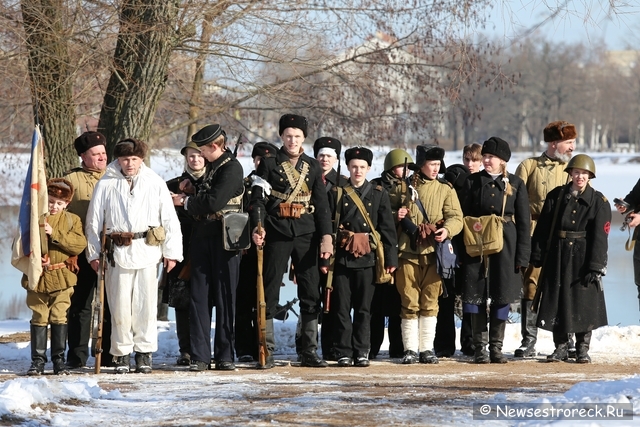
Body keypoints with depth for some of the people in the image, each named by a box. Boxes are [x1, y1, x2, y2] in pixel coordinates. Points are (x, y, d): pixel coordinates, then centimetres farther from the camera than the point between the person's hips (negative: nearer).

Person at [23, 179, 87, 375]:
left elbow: (79, 244, -10)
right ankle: (38, 360, 9)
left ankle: (59, 359, 9)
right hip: (37, 277, 1)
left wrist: (54, 233, -18)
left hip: (61, 278, -1)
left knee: (59, 317, 1)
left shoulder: (72, 220, 4)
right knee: (39, 318, 4)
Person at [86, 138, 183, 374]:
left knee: (146, 303, -1)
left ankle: (144, 352, 9)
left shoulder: (155, 183, 5)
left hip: (147, 250, 0)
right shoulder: (106, 184, 5)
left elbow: (170, 219, 7)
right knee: (120, 304, 1)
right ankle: (121, 353, 11)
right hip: (117, 251, 0)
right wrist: (93, 253, 6)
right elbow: (93, 221, 10)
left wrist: (171, 251, 3)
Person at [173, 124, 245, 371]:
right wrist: (192, 192, 5)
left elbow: (214, 202, -20)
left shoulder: (232, 168, -11)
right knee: (199, 298, 2)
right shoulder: (212, 167, 16)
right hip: (202, 239, 8)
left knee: (225, 298, 0)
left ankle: (225, 356, 6)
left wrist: (185, 201, -7)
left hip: (224, 241, -8)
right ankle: (200, 357, 2)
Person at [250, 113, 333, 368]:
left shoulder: (312, 167, 10)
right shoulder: (269, 165, 2)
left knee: (311, 293, 3)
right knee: (270, 292, -2)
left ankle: (310, 351, 10)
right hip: (277, 234, -3)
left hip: (306, 235, 3)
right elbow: (258, 198, -5)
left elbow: (322, 204, 8)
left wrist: (326, 236, -1)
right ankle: (266, 352, 2)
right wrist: (257, 227, -20)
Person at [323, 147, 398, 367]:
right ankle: (344, 352, 6)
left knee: (364, 308, 3)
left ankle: (362, 352, 8)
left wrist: (390, 259, 0)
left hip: (367, 258, 0)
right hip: (342, 258, 0)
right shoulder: (336, 194, 6)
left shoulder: (379, 194, 8)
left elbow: (388, 229, 6)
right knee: (342, 307, 1)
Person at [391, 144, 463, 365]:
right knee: (409, 302, -1)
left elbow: (456, 217, -1)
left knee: (430, 302, 3)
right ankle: (410, 349, 4)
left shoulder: (445, 189, 9)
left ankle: (427, 348, 9)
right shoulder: (403, 188, 10)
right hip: (408, 253, 0)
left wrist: (447, 229, -22)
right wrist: (396, 216, -5)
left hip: (433, 254, 0)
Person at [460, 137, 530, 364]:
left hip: (505, 248, 0)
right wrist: (461, 251, -3)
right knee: (476, 296, -1)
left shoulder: (515, 184, 3)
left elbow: (524, 222, 3)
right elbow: (463, 217, 5)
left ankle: (496, 347, 12)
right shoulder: (472, 182, 4)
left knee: (502, 297, 3)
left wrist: (522, 256, -3)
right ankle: (480, 347, 6)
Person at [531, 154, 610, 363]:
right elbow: (542, 228, 4)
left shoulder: (599, 201, -1)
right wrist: (537, 256, -1)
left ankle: (582, 348, 11)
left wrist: (596, 266, -12)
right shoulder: (556, 196, 5)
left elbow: (600, 236, -6)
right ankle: (561, 347, 13)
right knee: (557, 301, 3)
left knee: (584, 304, 1)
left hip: (583, 258, -2)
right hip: (557, 258, 2)